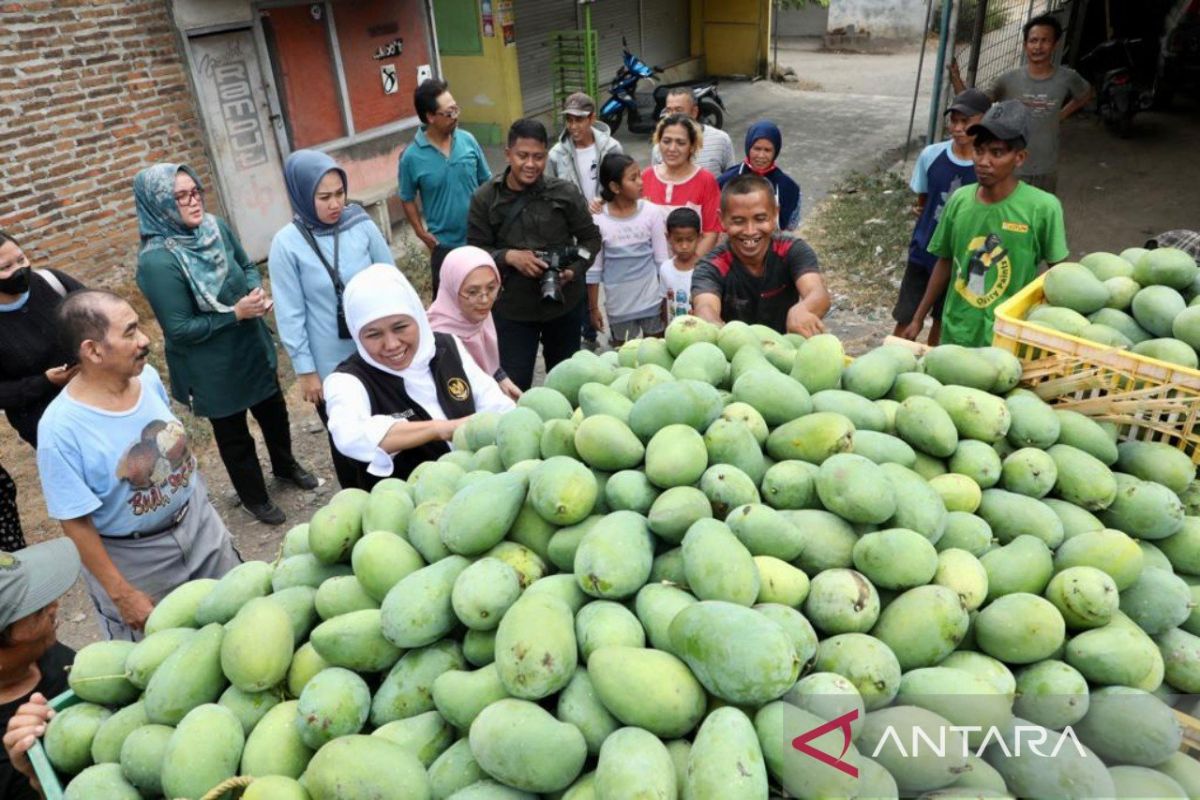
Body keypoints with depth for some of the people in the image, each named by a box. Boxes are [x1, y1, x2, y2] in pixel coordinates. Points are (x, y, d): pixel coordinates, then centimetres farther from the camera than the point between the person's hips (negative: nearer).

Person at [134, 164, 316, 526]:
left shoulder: (216, 227, -9)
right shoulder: (157, 261, -27)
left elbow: (247, 265, 8)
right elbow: (180, 329, -24)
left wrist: (257, 291, -13)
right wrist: (236, 312, -26)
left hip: (253, 344, 6)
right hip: (211, 367, -6)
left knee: (273, 409, 25)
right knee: (232, 432, 16)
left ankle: (285, 465, 53)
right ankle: (255, 496, 39)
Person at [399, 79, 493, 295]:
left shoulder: (468, 140, -5)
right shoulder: (411, 157, -12)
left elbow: (486, 182, 5)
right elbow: (408, 200, 0)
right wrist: (421, 233, -8)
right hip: (445, 244, -2)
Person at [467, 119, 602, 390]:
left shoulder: (565, 193, -8)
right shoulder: (485, 199, -8)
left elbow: (591, 238, 1)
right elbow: (475, 251, -3)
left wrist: (575, 269, -16)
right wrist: (508, 256, -21)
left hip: (564, 304, 1)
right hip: (512, 307, -1)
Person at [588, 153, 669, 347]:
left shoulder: (652, 212, -8)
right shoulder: (598, 220, -9)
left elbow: (662, 260, -1)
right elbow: (593, 268, -2)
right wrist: (593, 307, 1)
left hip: (650, 299, 0)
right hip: (618, 303, 0)